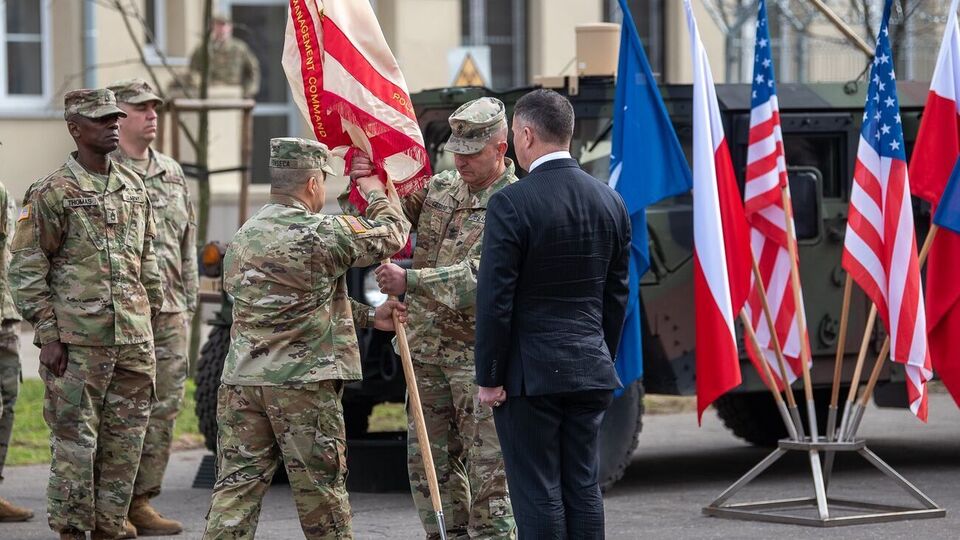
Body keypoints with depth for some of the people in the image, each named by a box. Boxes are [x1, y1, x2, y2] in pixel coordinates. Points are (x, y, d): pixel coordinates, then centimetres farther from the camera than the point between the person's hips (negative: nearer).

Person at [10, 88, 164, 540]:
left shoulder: (134, 188, 12)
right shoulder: (52, 193, -5)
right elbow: (27, 270, -6)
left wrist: (149, 323, 16)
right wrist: (48, 335, -11)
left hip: (133, 341, 6)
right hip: (77, 344, -5)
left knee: (125, 443, 7)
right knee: (75, 443, -2)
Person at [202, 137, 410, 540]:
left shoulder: (244, 238, 13)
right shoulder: (319, 234, -11)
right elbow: (391, 235, 2)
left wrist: (368, 317, 21)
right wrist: (375, 193, 21)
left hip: (241, 381, 6)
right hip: (304, 385, -6)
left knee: (236, 489, 3)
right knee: (322, 490, 6)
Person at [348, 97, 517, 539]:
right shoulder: (440, 187, 9)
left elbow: (480, 276, -24)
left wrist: (409, 281, -31)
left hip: (480, 354, -7)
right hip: (427, 348, 7)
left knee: (487, 464, -6)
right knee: (428, 460, 11)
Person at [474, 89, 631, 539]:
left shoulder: (511, 204, -13)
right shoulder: (610, 202, 7)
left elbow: (495, 299, -13)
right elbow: (616, 294, 12)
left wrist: (489, 378, -7)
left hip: (529, 372, -6)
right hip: (591, 371, 6)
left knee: (537, 493, -2)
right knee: (582, 487, 10)